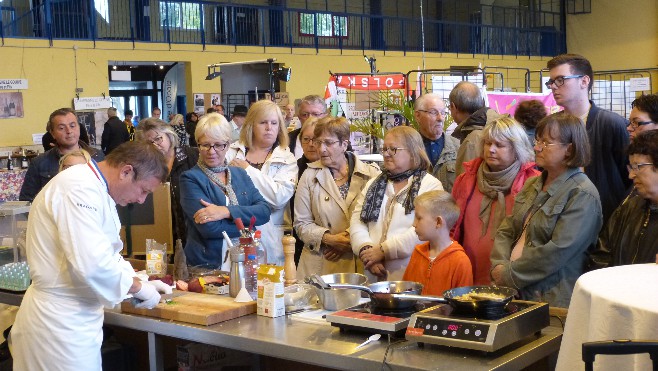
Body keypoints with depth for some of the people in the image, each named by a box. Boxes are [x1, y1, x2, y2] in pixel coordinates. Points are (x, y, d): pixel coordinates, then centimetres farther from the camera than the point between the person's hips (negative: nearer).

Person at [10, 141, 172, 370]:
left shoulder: (94, 188, 14)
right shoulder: (79, 189, -21)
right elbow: (91, 264, -30)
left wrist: (141, 282, 12)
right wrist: (138, 287, -16)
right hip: (59, 321, -10)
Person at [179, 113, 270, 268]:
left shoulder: (240, 174, 15)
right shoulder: (190, 179, -2)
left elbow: (264, 211, 0)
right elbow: (209, 228, -14)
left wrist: (227, 212, -13)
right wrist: (247, 224, -4)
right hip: (206, 265, -4)